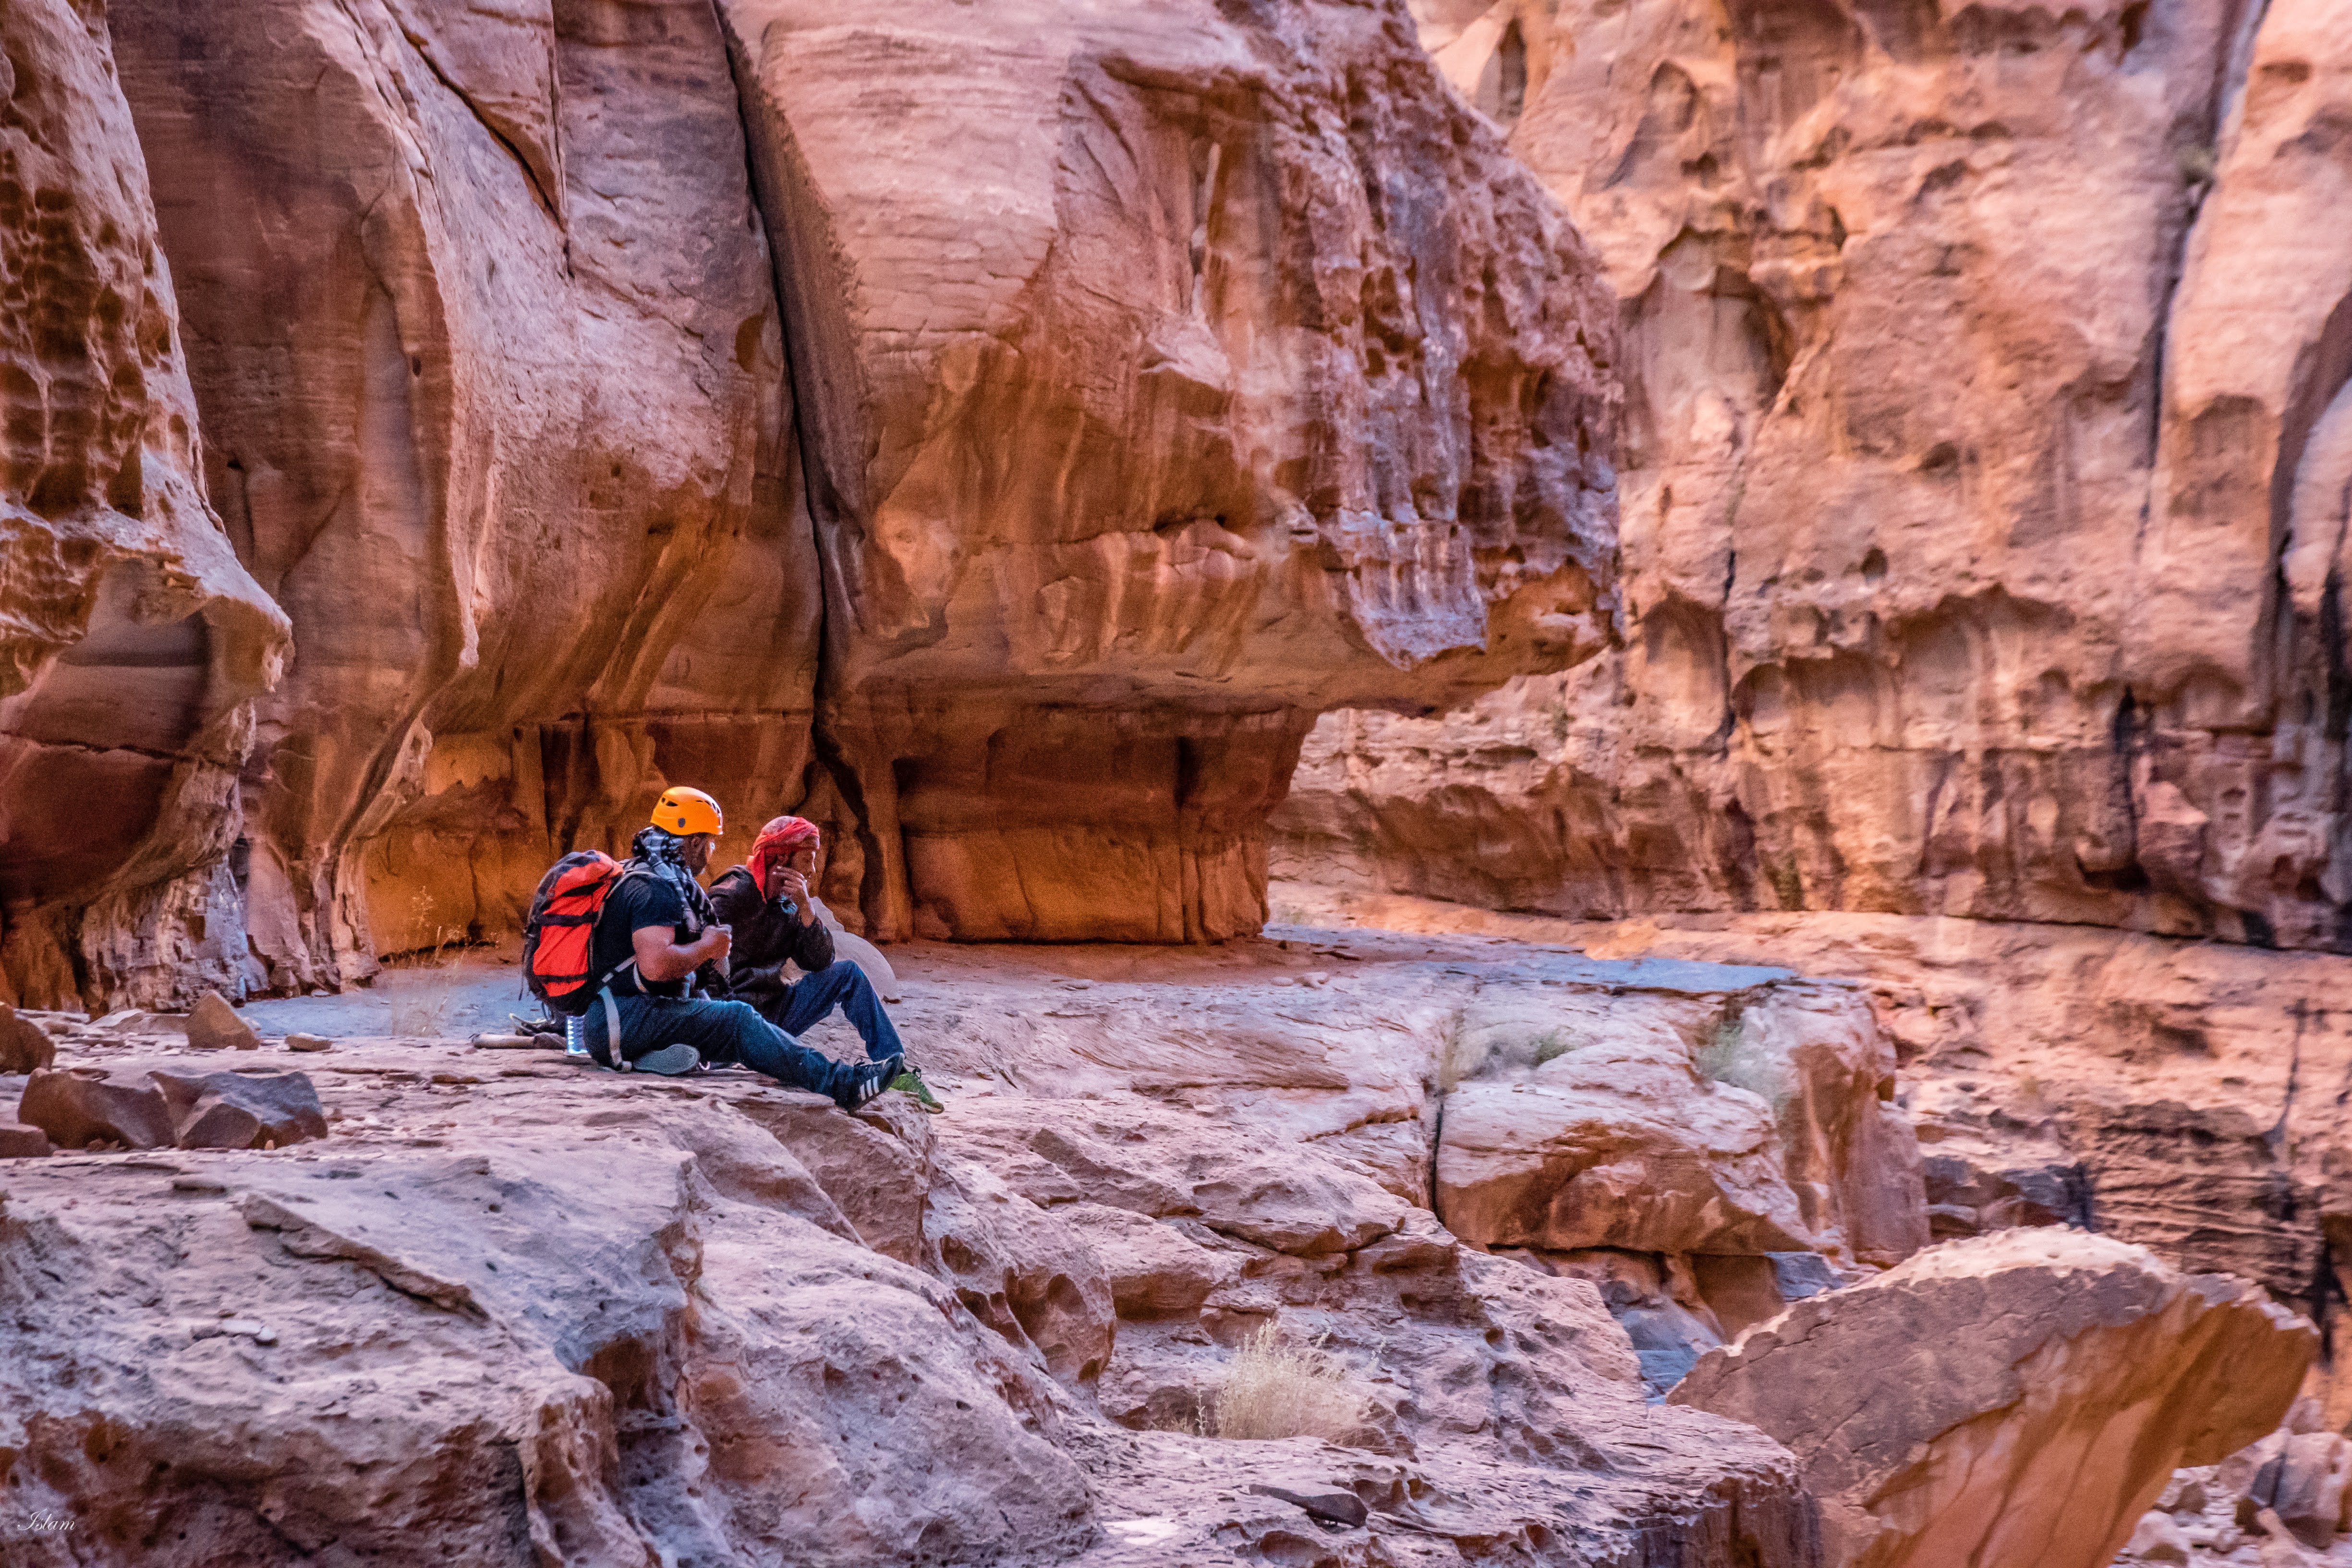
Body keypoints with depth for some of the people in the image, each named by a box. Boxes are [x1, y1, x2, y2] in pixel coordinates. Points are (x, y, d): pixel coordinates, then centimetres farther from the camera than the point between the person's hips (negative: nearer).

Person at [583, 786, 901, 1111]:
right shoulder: (653, 889, -15)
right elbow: (655, 965, -29)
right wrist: (707, 947, -13)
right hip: (625, 1020, -11)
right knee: (738, 1020, -15)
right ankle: (844, 1083, -16)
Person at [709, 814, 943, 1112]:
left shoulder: (787, 903, 11)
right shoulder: (735, 892, -13)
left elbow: (819, 962, 3)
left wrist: (805, 908, -9)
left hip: (776, 1009, 8)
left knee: (848, 972, 3)